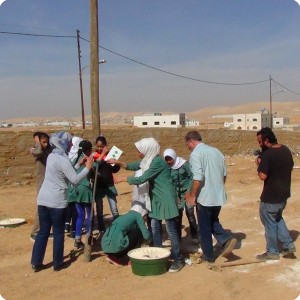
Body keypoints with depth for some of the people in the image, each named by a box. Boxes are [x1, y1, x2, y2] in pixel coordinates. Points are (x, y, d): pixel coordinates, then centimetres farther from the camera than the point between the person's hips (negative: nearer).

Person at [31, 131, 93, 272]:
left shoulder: (51, 156, 11)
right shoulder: (63, 160, -15)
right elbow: (75, 180, -18)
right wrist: (88, 167, -12)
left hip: (43, 199, 8)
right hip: (57, 201, -8)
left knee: (43, 231, 14)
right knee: (58, 233, 6)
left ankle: (36, 263, 18)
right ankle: (57, 264, 15)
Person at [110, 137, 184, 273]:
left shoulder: (157, 162, -23)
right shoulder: (148, 160, 5)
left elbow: (141, 179, -23)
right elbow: (134, 166, 21)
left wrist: (121, 179, -14)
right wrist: (118, 162, 8)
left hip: (166, 199, -9)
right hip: (156, 199, 9)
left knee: (171, 230, -2)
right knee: (155, 228, 13)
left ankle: (178, 260, 8)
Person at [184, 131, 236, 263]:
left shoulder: (196, 153, -13)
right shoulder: (216, 151, 10)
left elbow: (198, 177, -22)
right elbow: (224, 173, 15)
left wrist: (192, 195, -12)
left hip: (205, 196, -7)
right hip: (219, 195, 7)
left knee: (204, 227, 9)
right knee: (213, 221, 24)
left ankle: (208, 255, 19)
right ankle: (227, 239, 3)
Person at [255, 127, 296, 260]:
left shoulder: (267, 155, -24)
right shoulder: (286, 150, 2)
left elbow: (262, 176, -26)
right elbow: (290, 167, 16)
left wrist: (259, 164, -10)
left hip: (270, 196, -8)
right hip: (284, 193, 8)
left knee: (269, 223, 9)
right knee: (278, 218, 27)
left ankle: (272, 252, 21)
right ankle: (288, 245, 25)